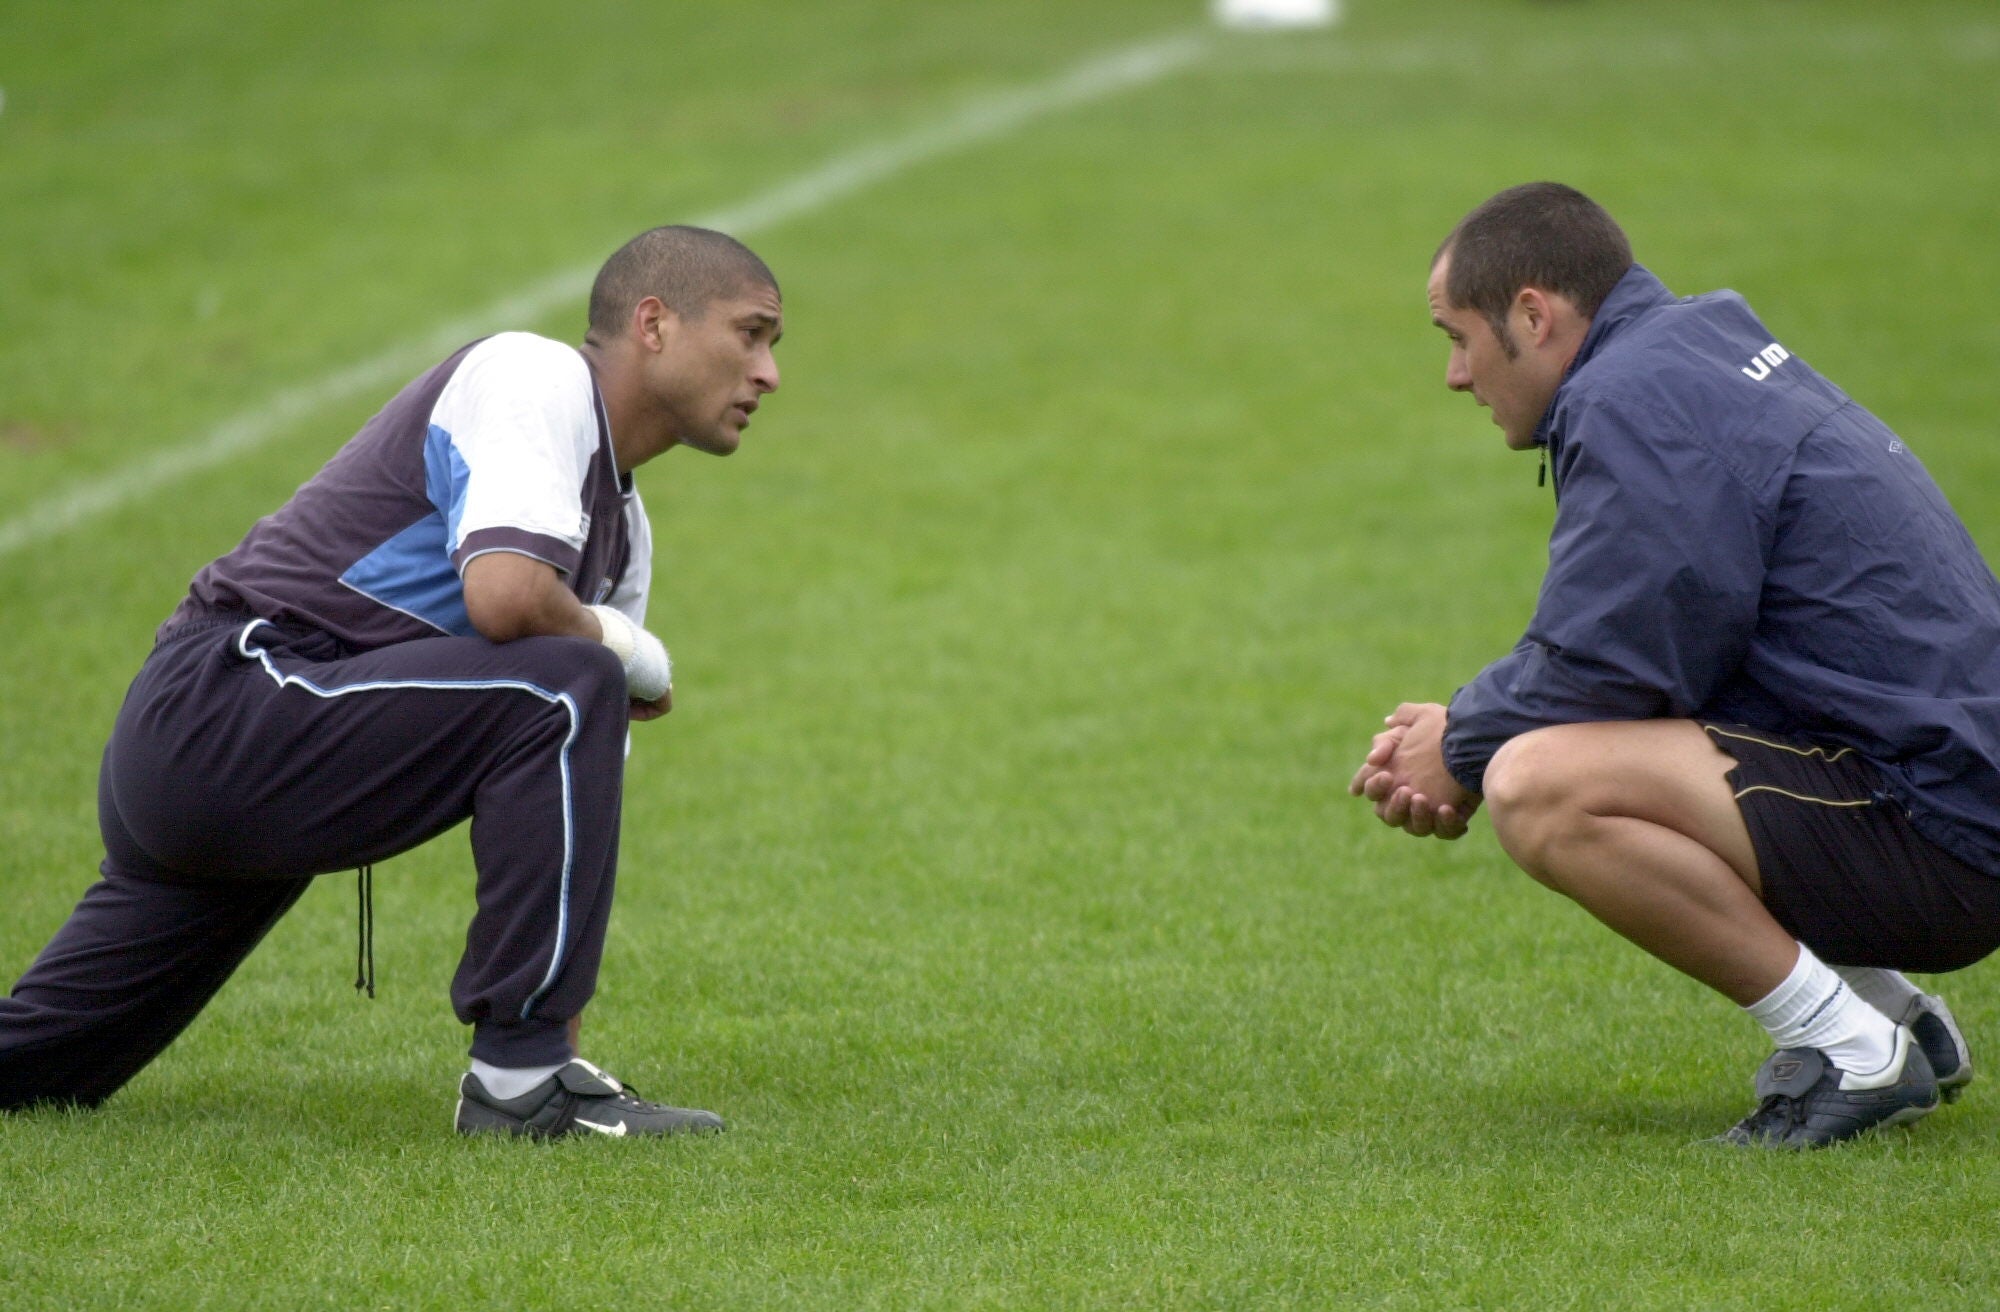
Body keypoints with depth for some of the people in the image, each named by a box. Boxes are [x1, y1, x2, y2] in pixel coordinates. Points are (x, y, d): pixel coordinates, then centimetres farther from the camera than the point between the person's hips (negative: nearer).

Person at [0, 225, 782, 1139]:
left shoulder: (622, 528, 19)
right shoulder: (533, 377, -8)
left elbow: (581, 797, 18)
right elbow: (505, 595, -27)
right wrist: (624, 648, -7)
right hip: (231, 691, -10)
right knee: (566, 690, -23)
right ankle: (520, 1079, -19)